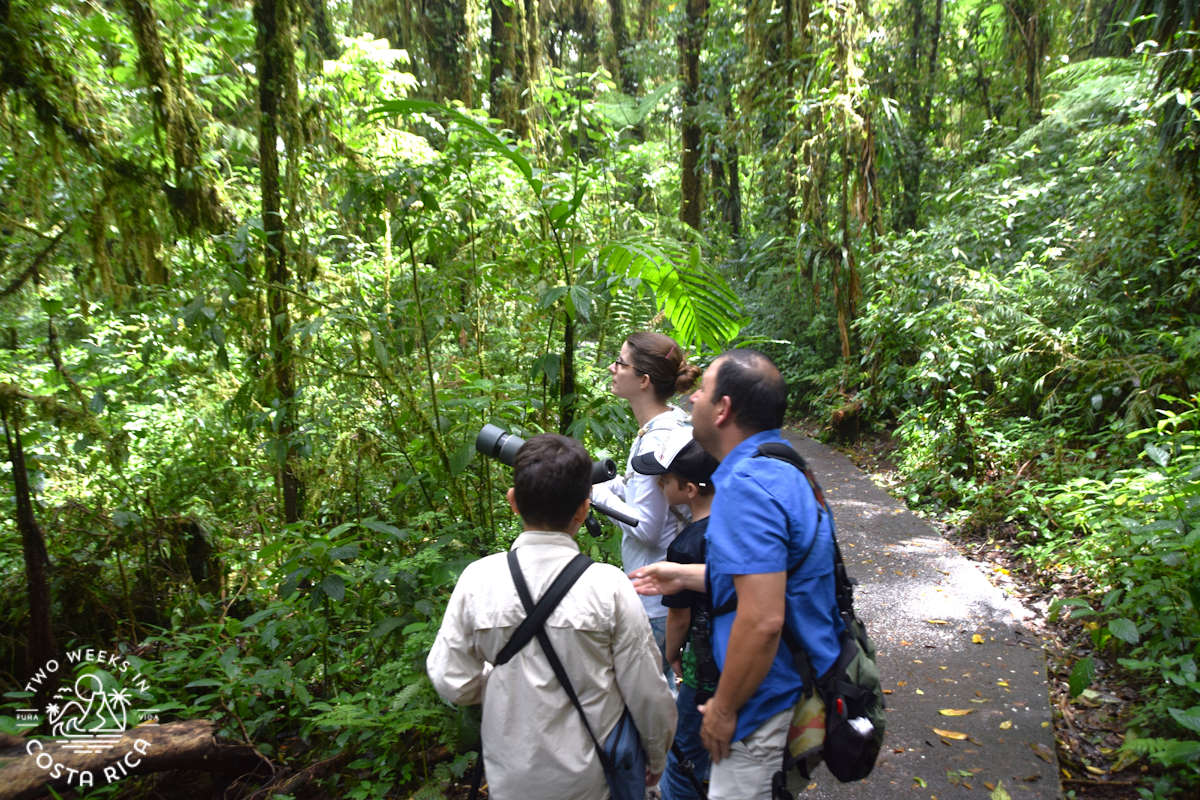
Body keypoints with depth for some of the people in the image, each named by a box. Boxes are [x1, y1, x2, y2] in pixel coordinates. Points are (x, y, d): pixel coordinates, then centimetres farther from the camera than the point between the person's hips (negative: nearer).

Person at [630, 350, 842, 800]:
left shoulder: (745, 487, -27)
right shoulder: (781, 468, 5)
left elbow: (763, 621, -31)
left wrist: (724, 709, -18)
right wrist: (686, 576, 16)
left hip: (772, 706, -10)